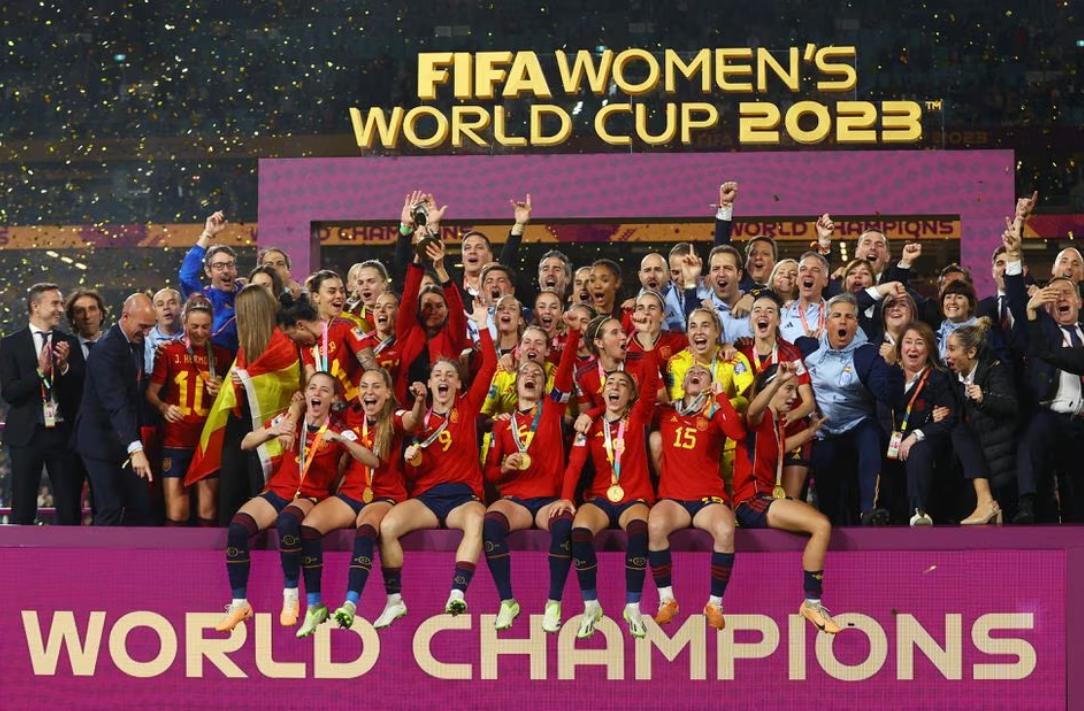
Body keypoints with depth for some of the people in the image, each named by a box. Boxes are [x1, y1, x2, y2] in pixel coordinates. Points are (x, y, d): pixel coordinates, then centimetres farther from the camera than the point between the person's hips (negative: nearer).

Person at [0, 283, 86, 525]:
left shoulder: (70, 343, 8)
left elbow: (82, 389, 2)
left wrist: (65, 366, -15)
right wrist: (39, 371, -20)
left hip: (64, 433, 2)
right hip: (27, 434, -2)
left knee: (70, 509, 4)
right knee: (23, 509, 3)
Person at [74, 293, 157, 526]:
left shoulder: (136, 341, 7)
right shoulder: (106, 349, -22)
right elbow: (116, 402, -33)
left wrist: (137, 442, 12)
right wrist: (135, 448, -42)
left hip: (125, 439, 9)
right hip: (101, 440, -9)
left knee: (141, 504, 6)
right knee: (110, 509, -8)